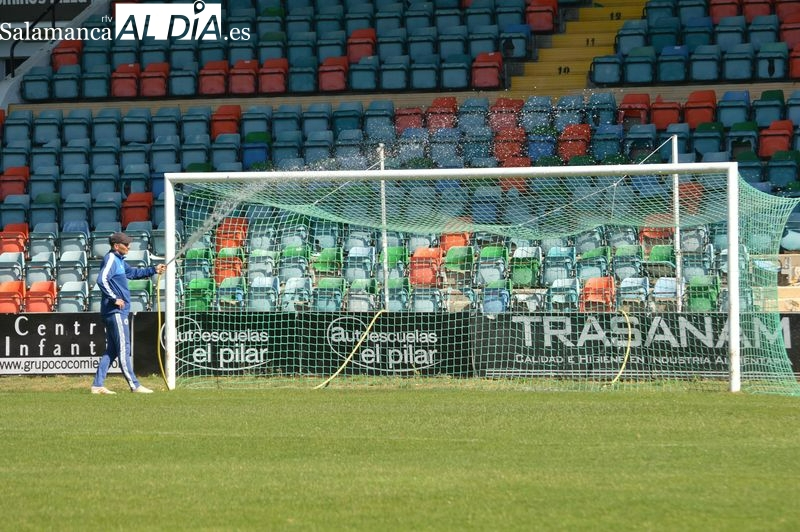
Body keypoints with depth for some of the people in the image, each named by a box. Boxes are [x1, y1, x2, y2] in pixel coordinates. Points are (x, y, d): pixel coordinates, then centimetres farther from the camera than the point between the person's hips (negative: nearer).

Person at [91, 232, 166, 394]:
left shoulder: (119, 260, 19)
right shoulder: (111, 259, -12)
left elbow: (133, 272, 32)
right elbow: (102, 279, -25)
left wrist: (153, 270, 23)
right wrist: (115, 298, -23)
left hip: (118, 310, 10)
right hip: (116, 312, -10)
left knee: (112, 350, 11)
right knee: (123, 348, -8)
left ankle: (98, 384, 11)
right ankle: (134, 385, -8)